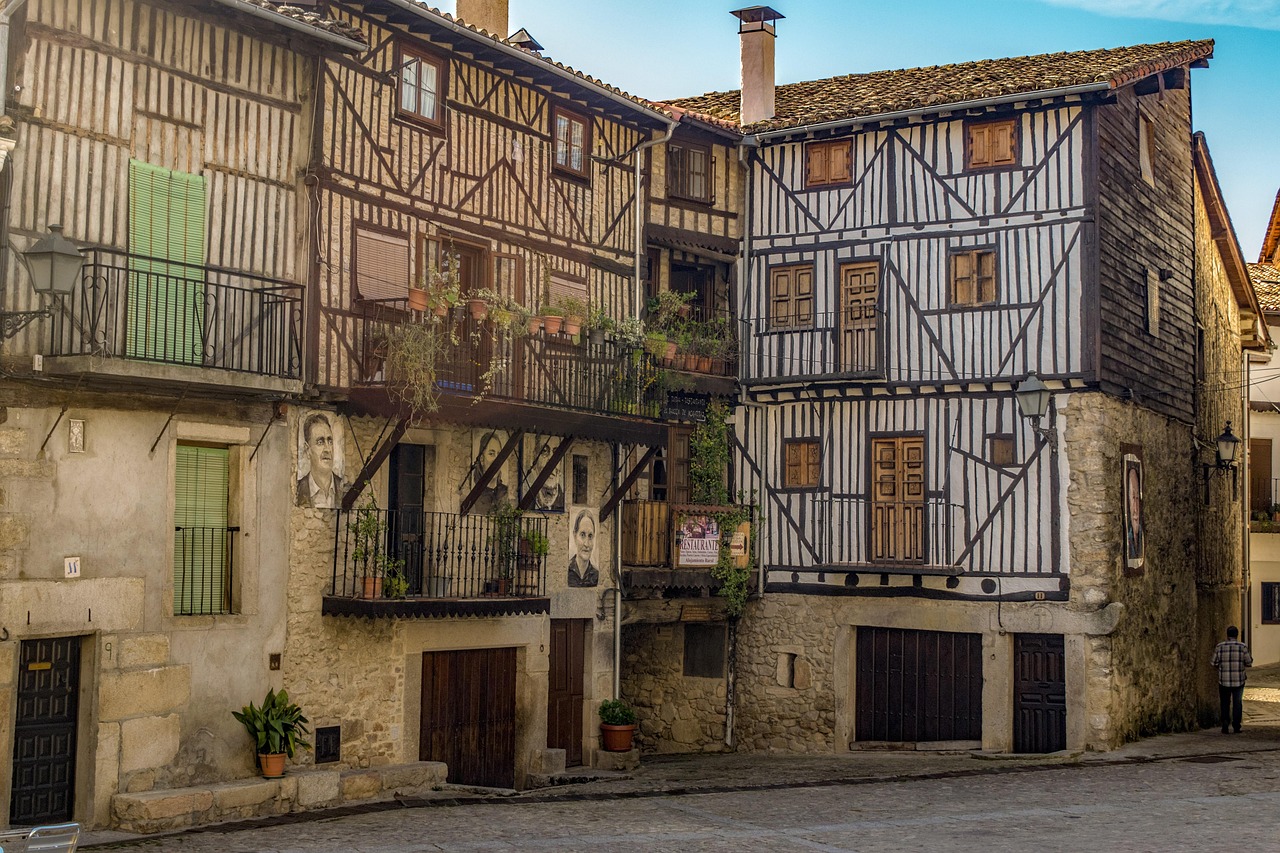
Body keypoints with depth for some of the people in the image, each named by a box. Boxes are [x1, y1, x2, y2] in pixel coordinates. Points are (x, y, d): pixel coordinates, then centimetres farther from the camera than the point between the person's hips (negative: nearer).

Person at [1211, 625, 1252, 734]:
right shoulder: (1243, 647, -6)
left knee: (1225, 703, 12)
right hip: (1239, 680, 0)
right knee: (1237, 703, 10)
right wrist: (1250, 658, 18)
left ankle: (1225, 721, -6)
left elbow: (1214, 663, -2)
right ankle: (1236, 726, 7)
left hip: (1224, 680, 0)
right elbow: (1248, 663, -3)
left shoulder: (1219, 647, -3)